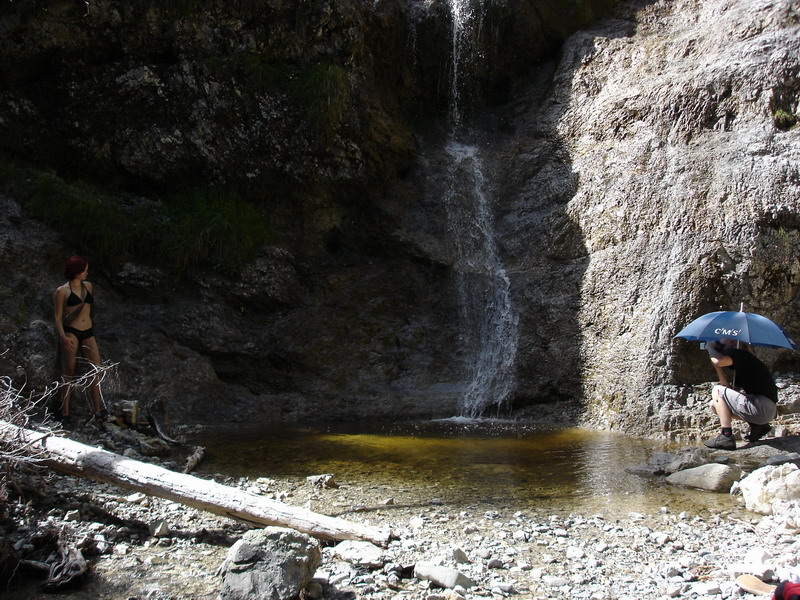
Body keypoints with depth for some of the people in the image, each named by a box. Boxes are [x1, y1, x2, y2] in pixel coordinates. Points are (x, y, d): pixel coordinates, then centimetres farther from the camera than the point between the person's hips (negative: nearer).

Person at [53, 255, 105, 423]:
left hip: (88, 334, 5)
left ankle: (97, 410, 2)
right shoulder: (62, 291, -1)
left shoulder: (88, 286, 14)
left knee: (97, 370, -4)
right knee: (69, 373, 0)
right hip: (70, 333, -5)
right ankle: (65, 412, 8)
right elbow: (58, 316, -3)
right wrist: (63, 336, -17)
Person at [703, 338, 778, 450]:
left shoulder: (741, 354, -6)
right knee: (715, 404, 17)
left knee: (717, 391, -6)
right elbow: (730, 391, 14)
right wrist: (719, 368, 10)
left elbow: (718, 361, -26)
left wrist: (710, 347, -5)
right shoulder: (740, 368, 23)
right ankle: (756, 426, 10)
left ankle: (726, 437, -13)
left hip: (762, 406, -10)